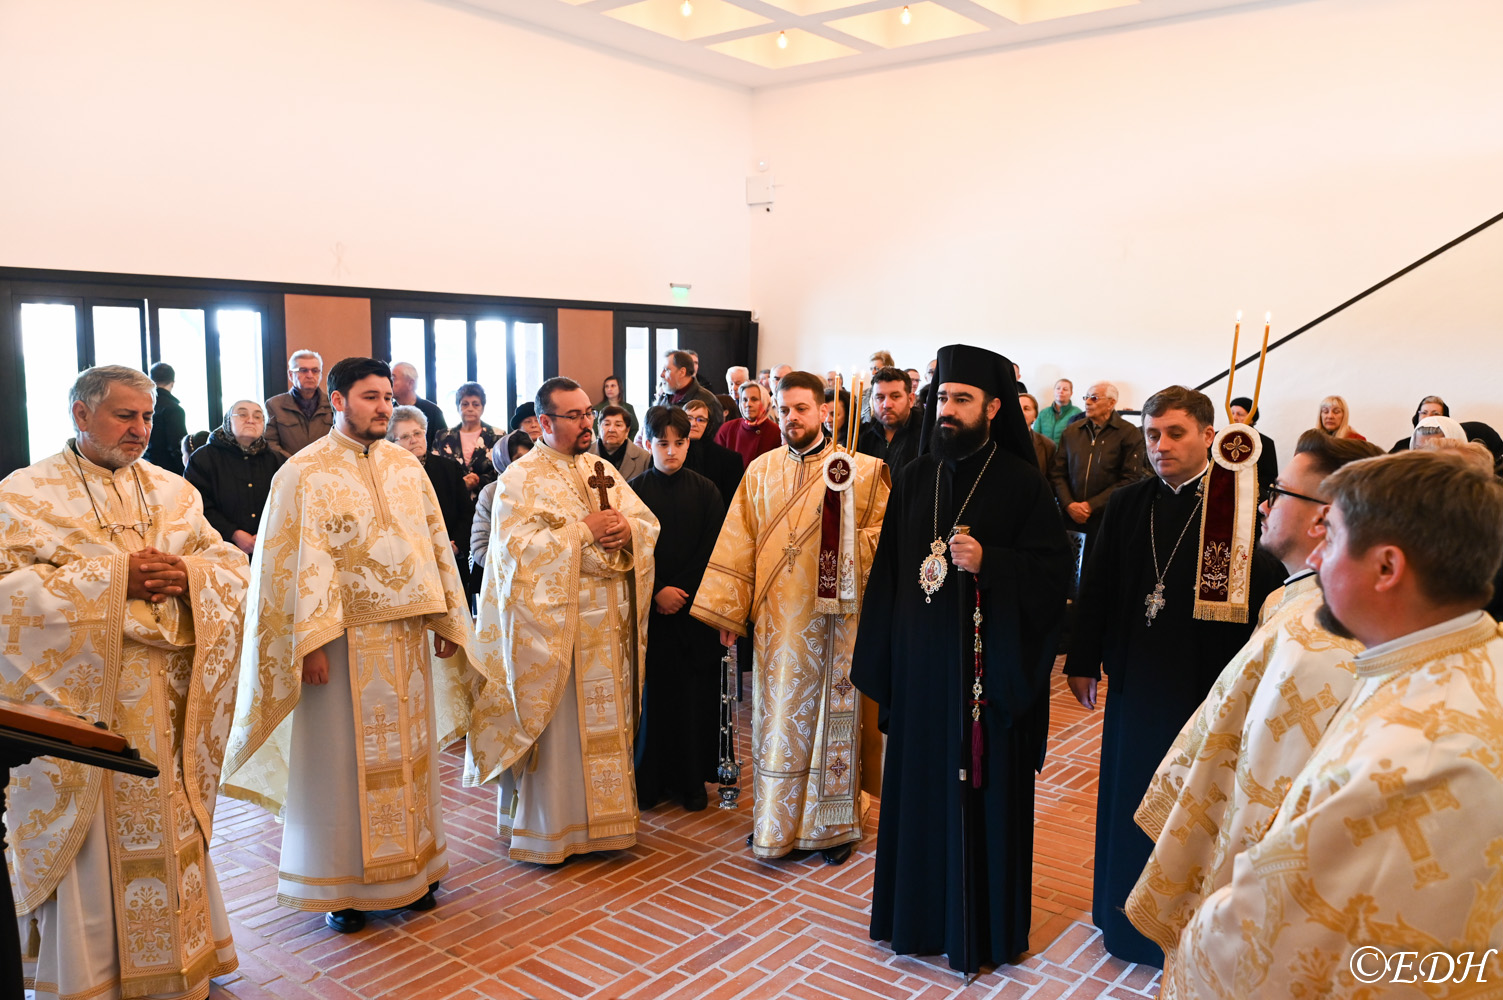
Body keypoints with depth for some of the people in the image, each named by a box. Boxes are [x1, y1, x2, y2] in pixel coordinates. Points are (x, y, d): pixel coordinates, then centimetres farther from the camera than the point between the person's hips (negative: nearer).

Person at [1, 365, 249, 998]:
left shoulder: (173, 491, 12)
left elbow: (235, 566, 9)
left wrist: (187, 574, -12)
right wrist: (112, 579, -18)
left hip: (169, 698, 4)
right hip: (80, 697, -4)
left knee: (171, 835, 11)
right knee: (90, 848, 4)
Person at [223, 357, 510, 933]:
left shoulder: (406, 467, 9)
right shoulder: (305, 472, -6)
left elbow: (435, 544, 10)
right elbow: (293, 563, -11)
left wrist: (446, 619, 6)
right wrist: (309, 643, -16)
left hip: (406, 637, 5)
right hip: (343, 642, -4)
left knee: (408, 755, 12)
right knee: (344, 759, 5)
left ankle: (411, 871, 27)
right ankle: (340, 886, 20)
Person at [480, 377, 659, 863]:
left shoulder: (601, 469, 13)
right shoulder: (521, 479, -7)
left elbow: (648, 522, 11)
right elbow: (518, 549, -18)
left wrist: (627, 528, -12)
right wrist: (585, 531, -18)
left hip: (608, 624, 6)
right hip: (553, 627, -6)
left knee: (605, 724, 12)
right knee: (556, 727, 2)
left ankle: (601, 817, 26)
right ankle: (547, 827, 17)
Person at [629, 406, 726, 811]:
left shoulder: (705, 491, 4)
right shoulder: (634, 492, 2)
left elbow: (711, 550, 0)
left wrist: (680, 590, -9)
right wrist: (657, 593, -11)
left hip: (694, 607, 1)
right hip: (649, 608, 0)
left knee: (694, 693, 2)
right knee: (652, 692, 2)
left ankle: (692, 778, 14)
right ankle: (651, 779, 14)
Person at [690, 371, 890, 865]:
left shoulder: (860, 471, -2)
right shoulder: (761, 471, 7)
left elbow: (884, 534, -1)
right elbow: (738, 544, 7)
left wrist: (847, 541, -20)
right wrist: (728, 610, 4)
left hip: (834, 617, -2)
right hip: (777, 619, 3)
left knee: (831, 712, 7)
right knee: (778, 714, 9)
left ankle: (834, 821, 22)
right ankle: (775, 820, 24)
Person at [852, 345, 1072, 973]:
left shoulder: (1021, 482, -5)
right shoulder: (914, 479, 7)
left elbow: (1053, 572, -9)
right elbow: (887, 571, 9)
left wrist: (986, 562, -24)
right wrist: (876, 662, 8)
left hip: (989, 669, -4)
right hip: (920, 666, 4)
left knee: (985, 795, 6)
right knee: (919, 788, 13)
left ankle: (984, 926, 24)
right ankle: (918, 913, 31)